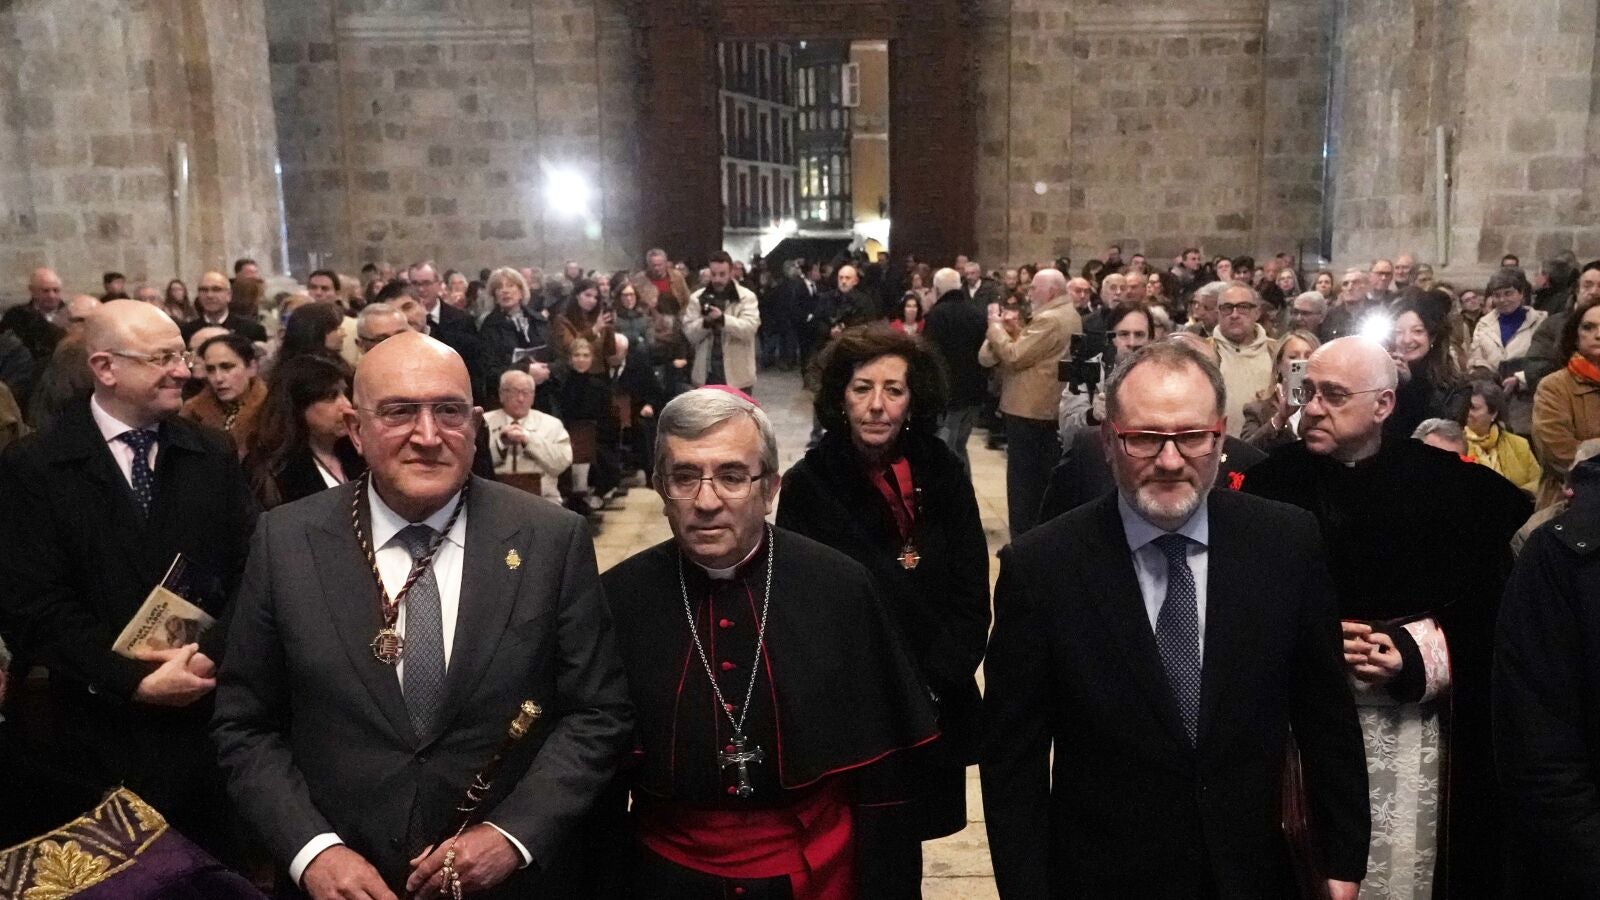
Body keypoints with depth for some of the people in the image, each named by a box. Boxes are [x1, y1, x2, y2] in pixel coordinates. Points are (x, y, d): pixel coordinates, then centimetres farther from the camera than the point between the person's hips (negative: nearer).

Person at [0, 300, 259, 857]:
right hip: (103, 731, -2)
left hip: (213, 717, 3)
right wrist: (134, 681, -16)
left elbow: (252, 569, 1)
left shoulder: (213, 457, 6)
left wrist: (211, 653, -15)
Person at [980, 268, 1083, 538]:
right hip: (1051, 407, 10)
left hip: (1029, 409, -10)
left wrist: (995, 325, -11)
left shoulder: (1049, 319, -20)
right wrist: (1016, 332, 2)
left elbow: (1014, 356, -22)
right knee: (1044, 477, 16)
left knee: (1023, 479, -3)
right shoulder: (1069, 315, 14)